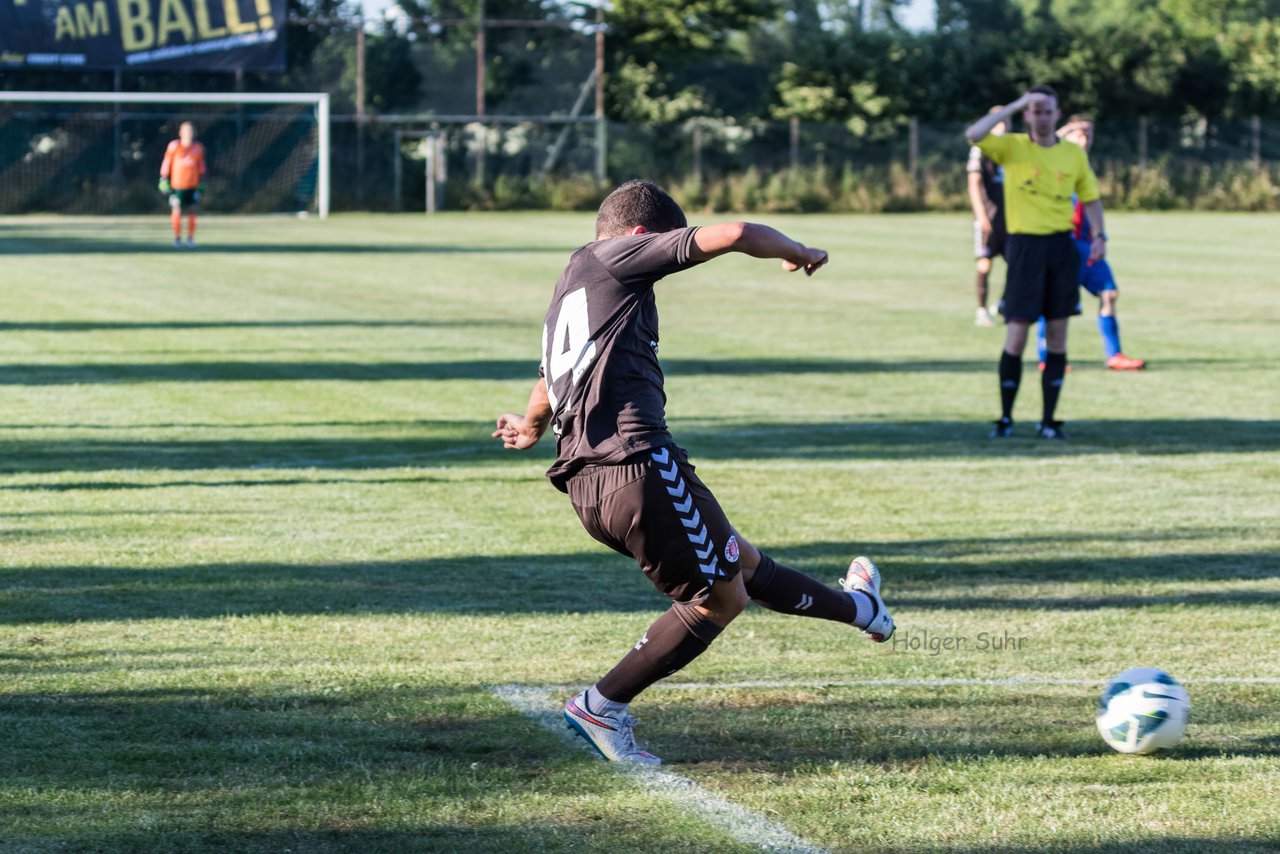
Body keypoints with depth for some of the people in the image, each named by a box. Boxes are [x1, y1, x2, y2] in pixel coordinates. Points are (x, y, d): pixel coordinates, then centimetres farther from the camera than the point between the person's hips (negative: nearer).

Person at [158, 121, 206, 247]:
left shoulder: (198, 148, 5)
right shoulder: (174, 146, -4)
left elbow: (201, 167, 13)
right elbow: (166, 165, 0)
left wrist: (201, 185, 13)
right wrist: (164, 181, -2)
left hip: (192, 187, 2)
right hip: (177, 185, -2)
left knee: (192, 213, 4)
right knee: (176, 211, -6)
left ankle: (190, 238, 14)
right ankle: (177, 238, 6)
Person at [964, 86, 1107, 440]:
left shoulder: (1074, 153, 8)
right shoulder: (1011, 147, 0)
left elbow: (1091, 197, 15)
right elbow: (974, 134, -17)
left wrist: (1099, 235, -1)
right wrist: (1014, 106, -15)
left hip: (1061, 246, 3)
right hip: (1024, 247, -3)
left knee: (1057, 335, 3)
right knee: (1016, 335, -4)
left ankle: (1048, 420, 9)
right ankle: (1005, 419, 7)